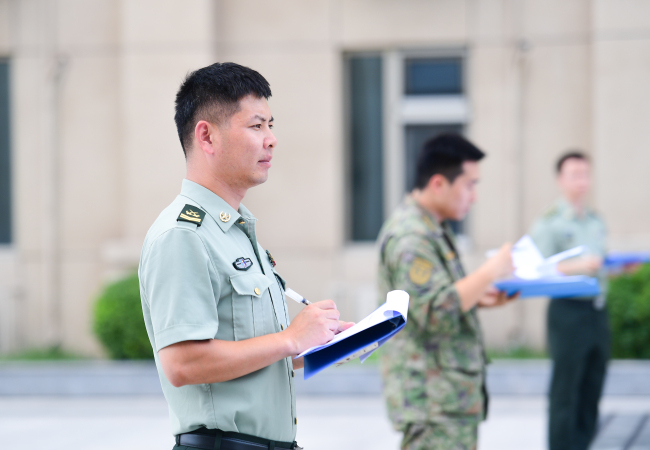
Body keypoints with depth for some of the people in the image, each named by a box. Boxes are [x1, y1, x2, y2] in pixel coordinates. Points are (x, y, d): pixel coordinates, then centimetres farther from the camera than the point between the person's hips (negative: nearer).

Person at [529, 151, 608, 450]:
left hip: (597, 311, 7)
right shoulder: (549, 223, -5)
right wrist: (578, 266, -25)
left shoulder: (597, 222, 16)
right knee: (565, 393, -5)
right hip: (568, 311, -7)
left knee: (592, 391, 8)